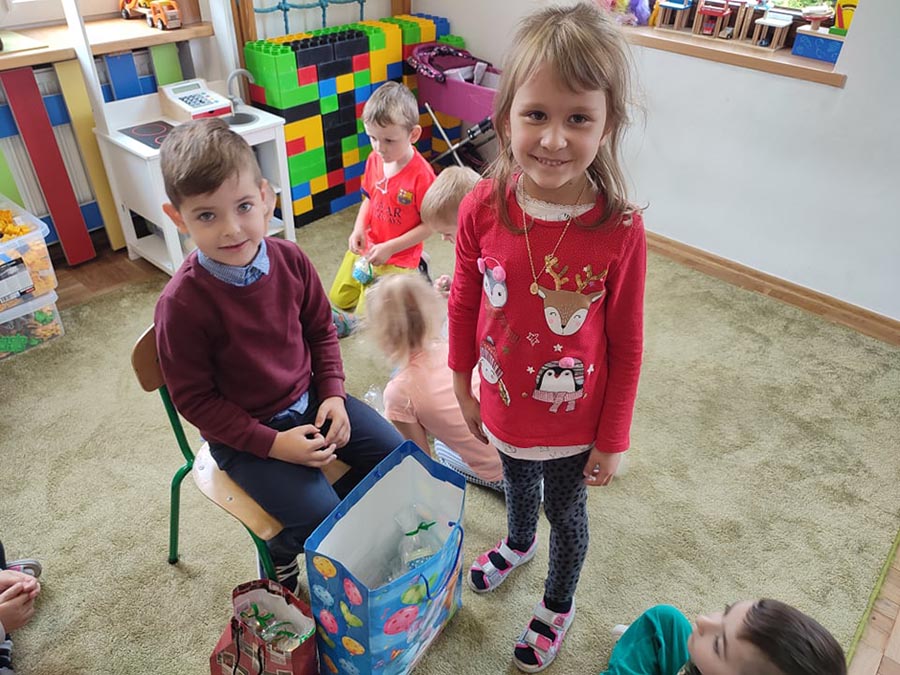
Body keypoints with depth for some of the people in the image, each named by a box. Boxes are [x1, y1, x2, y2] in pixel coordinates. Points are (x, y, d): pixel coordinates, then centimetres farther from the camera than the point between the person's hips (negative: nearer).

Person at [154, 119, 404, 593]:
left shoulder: (290, 259, -11)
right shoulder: (182, 303, -24)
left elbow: (321, 330, 5)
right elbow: (195, 399, -15)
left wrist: (333, 394, -7)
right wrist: (273, 443, -20)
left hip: (310, 400, 5)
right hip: (242, 433, -5)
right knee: (320, 522, -15)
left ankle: (326, 509, 26)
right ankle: (281, 554, 21)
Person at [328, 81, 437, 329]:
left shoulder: (421, 174, -24)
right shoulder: (374, 160, -5)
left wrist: (390, 248, -21)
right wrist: (359, 228, -8)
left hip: (398, 257, -7)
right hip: (366, 248, 7)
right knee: (339, 300, 16)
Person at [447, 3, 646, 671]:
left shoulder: (620, 231, -26)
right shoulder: (483, 208, -20)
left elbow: (626, 346, -14)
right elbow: (463, 306, -4)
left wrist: (612, 440, -6)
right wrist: (462, 389, 5)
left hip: (574, 419, -2)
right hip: (504, 407, 3)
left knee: (566, 513, 23)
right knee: (518, 484, 31)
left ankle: (559, 604, 54)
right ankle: (518, 543, 66)